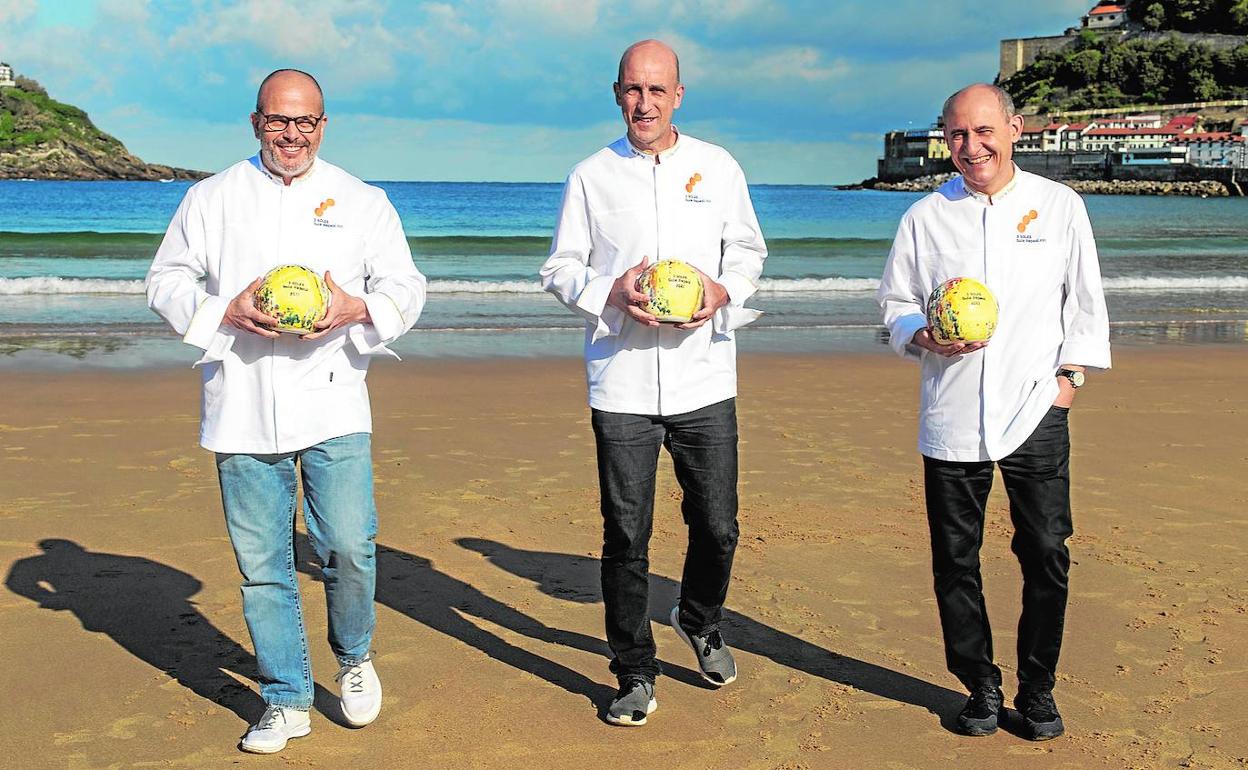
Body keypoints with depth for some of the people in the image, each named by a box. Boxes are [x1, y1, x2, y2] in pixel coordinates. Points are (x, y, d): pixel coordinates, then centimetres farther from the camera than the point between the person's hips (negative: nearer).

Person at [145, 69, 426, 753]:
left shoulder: (361, 202, 10)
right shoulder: (211, 200, 10)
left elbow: (405, 286, 10)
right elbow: (166, 282, 11)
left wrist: (358, 308, -12)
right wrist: (226, 311, -9)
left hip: (332, 405, -1)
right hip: (241, 410, 1)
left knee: (348, 547, -9)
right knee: (261, 563, 5)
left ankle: (354, 655, 23)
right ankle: (286, 700, 21)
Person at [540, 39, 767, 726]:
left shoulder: (718, 168, 8)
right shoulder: (591, 176, 5)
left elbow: (749, 250, 16)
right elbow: (561, 269, 9)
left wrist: (724, 291, -5)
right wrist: (609, 293, -11)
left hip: (704, 379, 1)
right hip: (621, 384, -1)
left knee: (716, 526, 7)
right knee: (625, 537, 2)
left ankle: (700, 621, 39)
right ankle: (635, 674, 18)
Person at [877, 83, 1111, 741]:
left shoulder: (1059, 206, 6)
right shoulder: (926, 216, 6)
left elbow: (1084, 302, 11)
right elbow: (895, 305, 11)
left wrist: (1069, 374, 3)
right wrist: (925, 337, -9)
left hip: (1036, 412, 0)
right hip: (951, 416, 1)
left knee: (1046, 555, 0)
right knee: (955, 560, 5)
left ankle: (1037, 689, 20)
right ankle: (980, 687, 23)